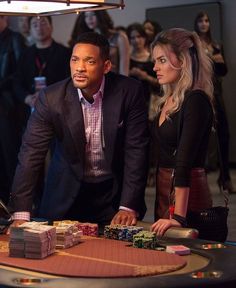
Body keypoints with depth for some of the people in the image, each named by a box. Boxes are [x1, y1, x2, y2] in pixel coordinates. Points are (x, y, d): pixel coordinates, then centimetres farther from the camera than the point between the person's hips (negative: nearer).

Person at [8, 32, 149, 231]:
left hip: (115, 191, 0)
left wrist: (129, 207, -18)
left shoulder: (129, 92, -15)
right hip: (66, 195, 0)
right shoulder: (51, 98, -14)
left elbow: (136, 150, -12)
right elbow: (31, 154, -15)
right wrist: (21, 215, -23)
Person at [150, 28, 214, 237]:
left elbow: (185, 161, -23)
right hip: (164, 192, 8)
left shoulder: (196, 100, -15)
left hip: (187, 195, -8)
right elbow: (164, 156, 11)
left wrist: (178, 217, -28)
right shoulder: (169, 100, 11)